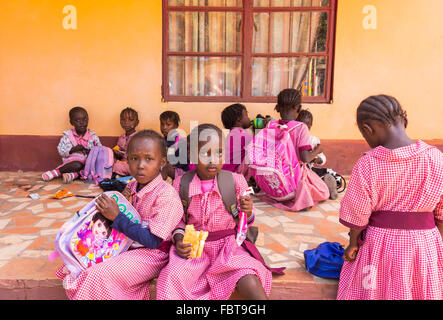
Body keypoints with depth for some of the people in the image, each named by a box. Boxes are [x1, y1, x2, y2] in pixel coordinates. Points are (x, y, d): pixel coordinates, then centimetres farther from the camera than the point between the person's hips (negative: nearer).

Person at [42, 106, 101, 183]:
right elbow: (61, 151, 1)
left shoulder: (93, 136, 5)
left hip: (88, 162, 3)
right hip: (72, 161, -3)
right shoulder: (67, 135, 5)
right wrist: (73, 149, -16)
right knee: (77, 165, -39)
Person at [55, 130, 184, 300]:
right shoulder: (132, 187, 0)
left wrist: (117, 217, -23)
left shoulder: (166, 194, -23)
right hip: (130, 245, 8)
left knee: (100, 274, -19)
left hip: (152, 254, -8)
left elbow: (153, 241, -25)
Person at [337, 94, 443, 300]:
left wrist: (353, 243, 5)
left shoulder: (367, 165, -17)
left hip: (380, 243, -2)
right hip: (425, 244, 2)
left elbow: (357, 214, -10)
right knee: (424, 291, 20)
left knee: (375, 290, 17)